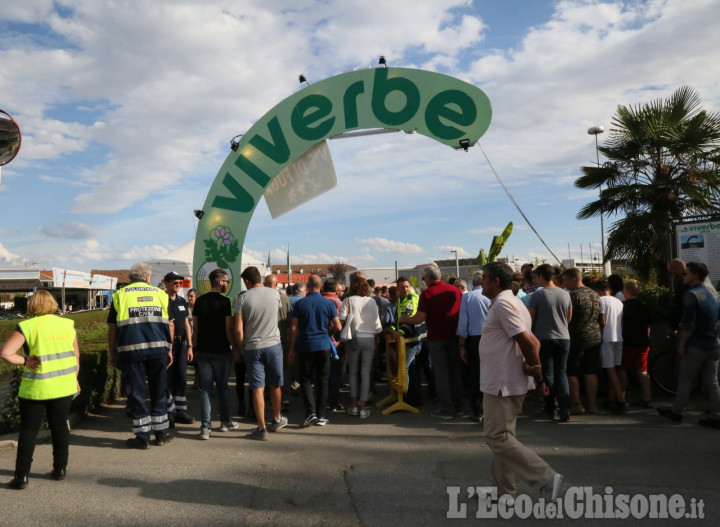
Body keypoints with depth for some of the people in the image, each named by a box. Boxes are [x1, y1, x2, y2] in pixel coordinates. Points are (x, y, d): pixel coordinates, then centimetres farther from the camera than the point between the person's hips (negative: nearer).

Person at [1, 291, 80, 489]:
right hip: (64, 387, 3)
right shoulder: (67, 324, 4)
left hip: (36, 389, -3)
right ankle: (60, 469, 21)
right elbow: (76, 355, 9)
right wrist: (74, 379, 19)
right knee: (60, 426, 15)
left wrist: (24, 361, -5)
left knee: (28, 430, 9)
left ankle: (21, 476, 10)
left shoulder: (27, 327, -7)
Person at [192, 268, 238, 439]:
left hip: (203, 350, 4)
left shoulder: (199, 301, 5)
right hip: (221, 350, -4)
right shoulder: (224, 301, -11)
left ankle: (206, 426, 2)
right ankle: (225, 421, 22)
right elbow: (228, 329, -13)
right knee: (222, 386, 10)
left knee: (206, 387, 6)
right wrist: (233, 345, 0)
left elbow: (195, 325, 9)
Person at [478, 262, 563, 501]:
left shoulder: (502, 304, -17)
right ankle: (503, 490, 24)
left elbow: (529, 343, -22)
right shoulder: (511, 302, 15)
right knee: (502, 436, 16)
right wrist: (535, 372, -1)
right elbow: (532, 342, 11)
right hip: (508, 382, 10)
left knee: (497, 437, -5)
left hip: (501, 383, -10)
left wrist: (537, 374, -11)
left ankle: (546, 478, -4)